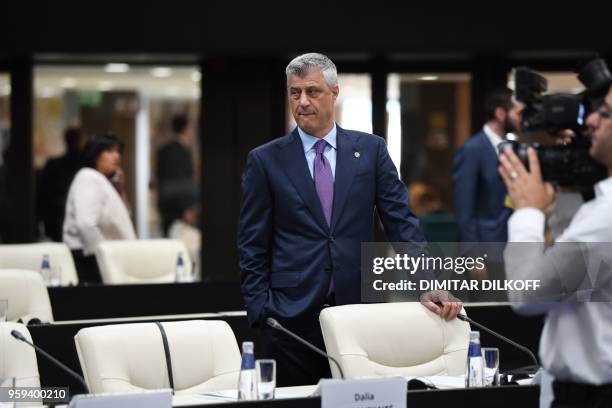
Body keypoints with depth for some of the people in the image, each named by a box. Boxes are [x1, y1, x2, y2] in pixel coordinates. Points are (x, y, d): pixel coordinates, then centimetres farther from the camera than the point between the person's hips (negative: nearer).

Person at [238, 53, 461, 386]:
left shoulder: (370, 150, 8)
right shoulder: (266, 160, 5)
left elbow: (401, 222, 5)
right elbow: (252, 245, 5)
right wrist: (260, 311, -4)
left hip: (357, 309, 1)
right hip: (291, 317, -1)